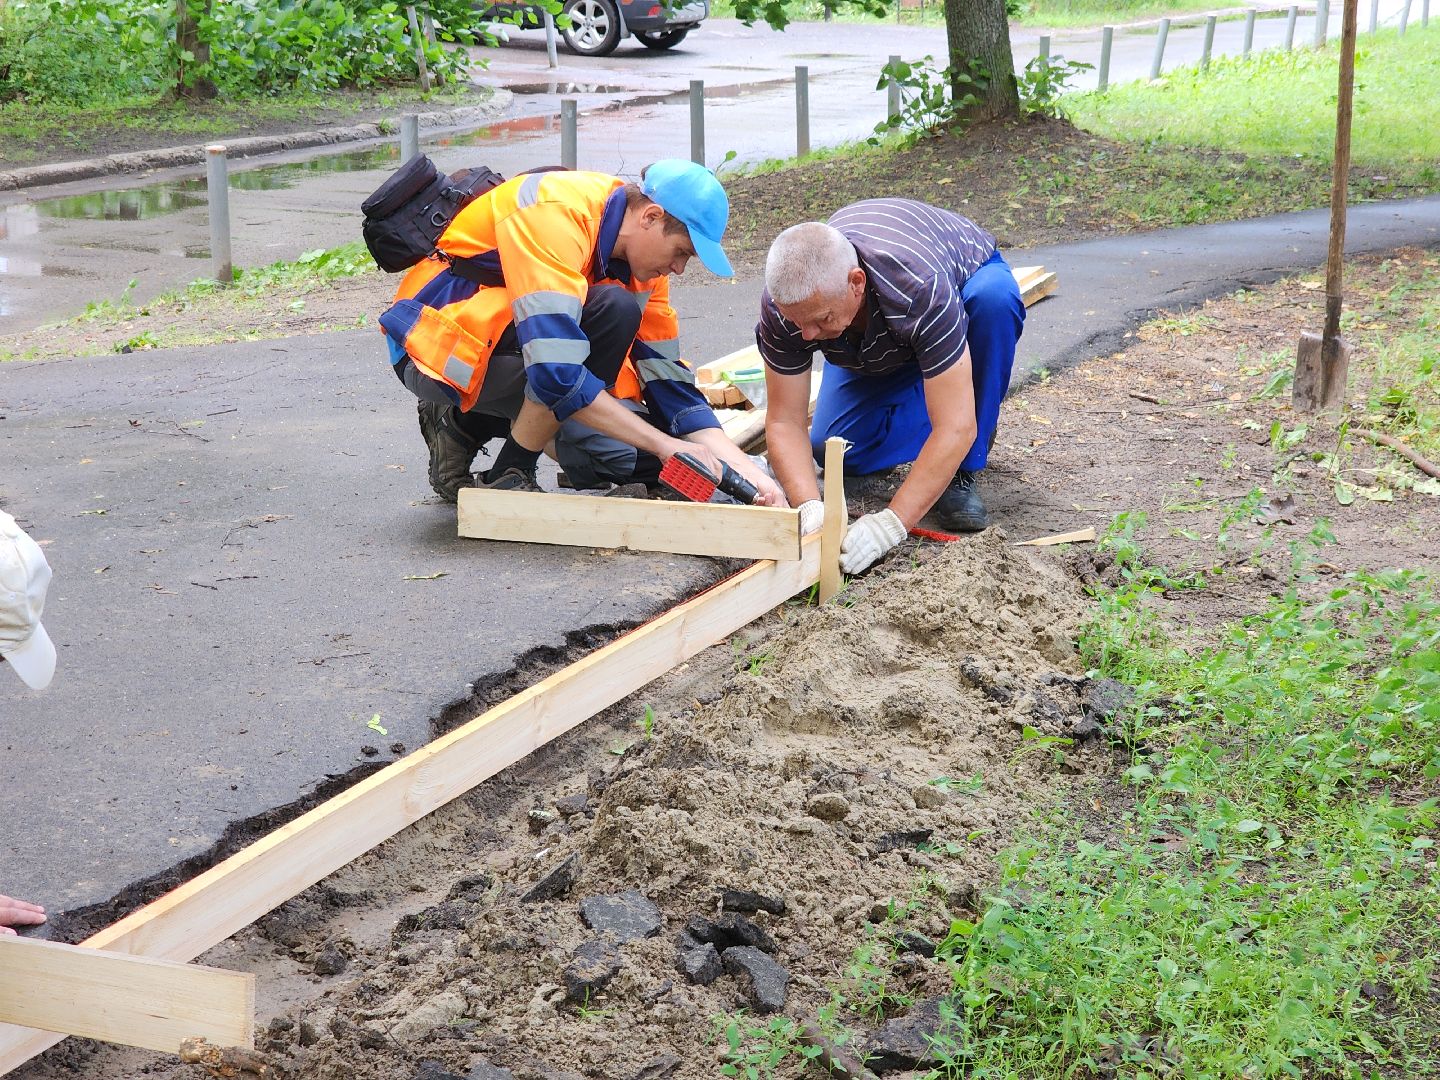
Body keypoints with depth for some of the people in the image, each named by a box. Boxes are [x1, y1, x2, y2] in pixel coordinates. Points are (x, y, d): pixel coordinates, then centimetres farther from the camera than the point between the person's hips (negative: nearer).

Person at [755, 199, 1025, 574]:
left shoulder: (920, 288, -47)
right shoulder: (783, 304, -34)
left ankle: (962, 473, -22)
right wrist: (809, 507, -44)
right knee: (833, 451, -14)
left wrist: (890, 524, -50)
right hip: (872, 344, 3)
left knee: (993, 298, -39)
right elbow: (784, 422, -27)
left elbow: (955, 429, -46)